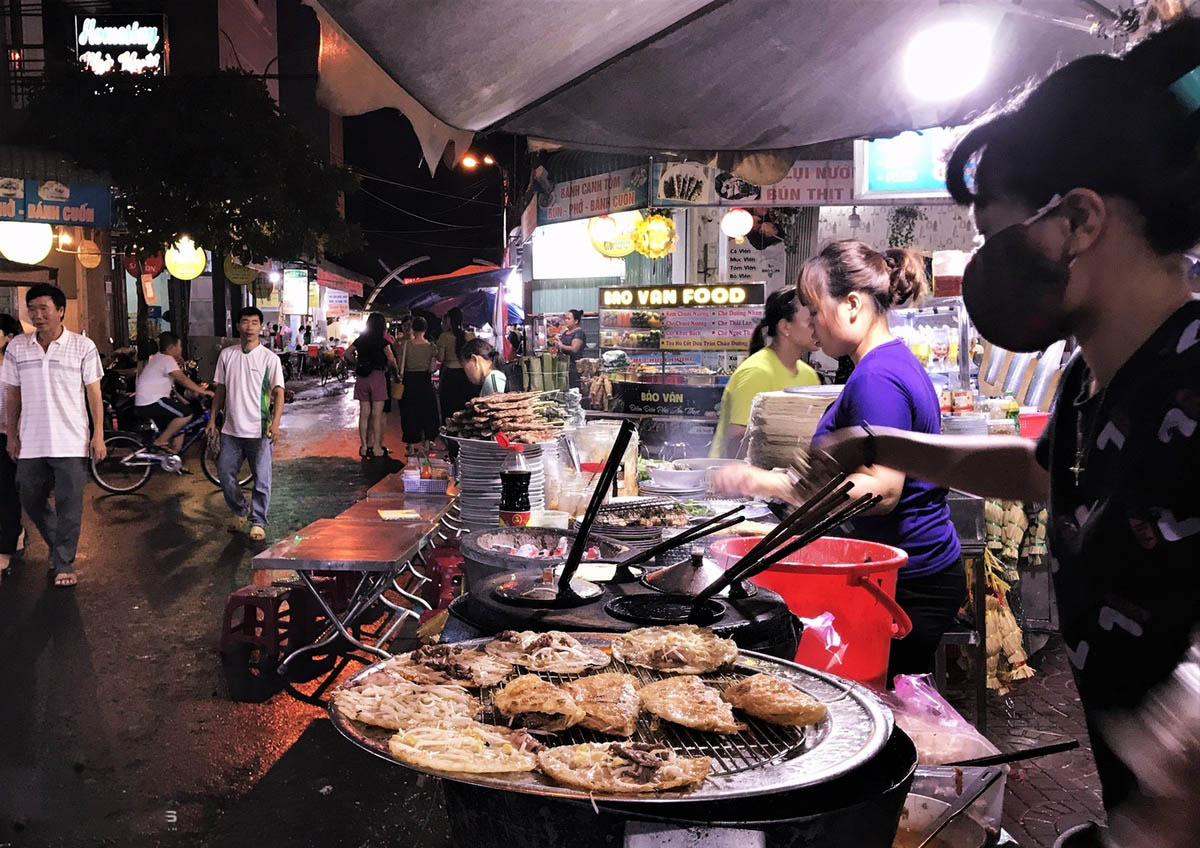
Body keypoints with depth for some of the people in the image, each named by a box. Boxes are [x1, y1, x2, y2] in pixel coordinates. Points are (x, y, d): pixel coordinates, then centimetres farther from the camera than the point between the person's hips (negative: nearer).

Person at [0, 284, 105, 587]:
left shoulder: (82, 346, -4)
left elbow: (93, 393, -2)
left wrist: (98, 435, -6)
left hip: (70, 442, -3)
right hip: (31, 442, 4)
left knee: (69, 506, 0)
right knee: (31, 501, 13)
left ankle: (64, 564, 12)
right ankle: (58, 545, 36)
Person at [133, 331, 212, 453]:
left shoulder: (158, 358, 20)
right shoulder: (167, 359, -13)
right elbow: (184, 381, -20)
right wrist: (203, 391, -15)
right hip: (151, 403, -10)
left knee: (178, 430, 12)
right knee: (186, 414, -19)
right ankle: (160, 442, -11)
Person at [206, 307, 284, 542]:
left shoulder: (269, 358, -5)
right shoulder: (226, 355, 6)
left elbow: (278, 392, -8)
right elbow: (220, 390, 14)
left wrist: (275, 422, -20)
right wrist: (212, 419, 10)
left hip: (259, 431, -3)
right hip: (231, 429, 4)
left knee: (262, 480, 0)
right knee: (225, 474, 8)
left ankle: (257, 522, 15)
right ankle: (240, 511, 31)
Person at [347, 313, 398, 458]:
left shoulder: (361, 340, 9)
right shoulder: (382, 341, -7)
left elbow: (347, 354, 11)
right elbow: (391, 359, -14)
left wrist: (357, 364, 14)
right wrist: (390, 368, 4)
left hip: (362, 377, 5)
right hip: (377, 376, -5)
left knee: (364, 414, 7)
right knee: (377, 415, -1)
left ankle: (365, 446, 9)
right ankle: (377, 447, 1)